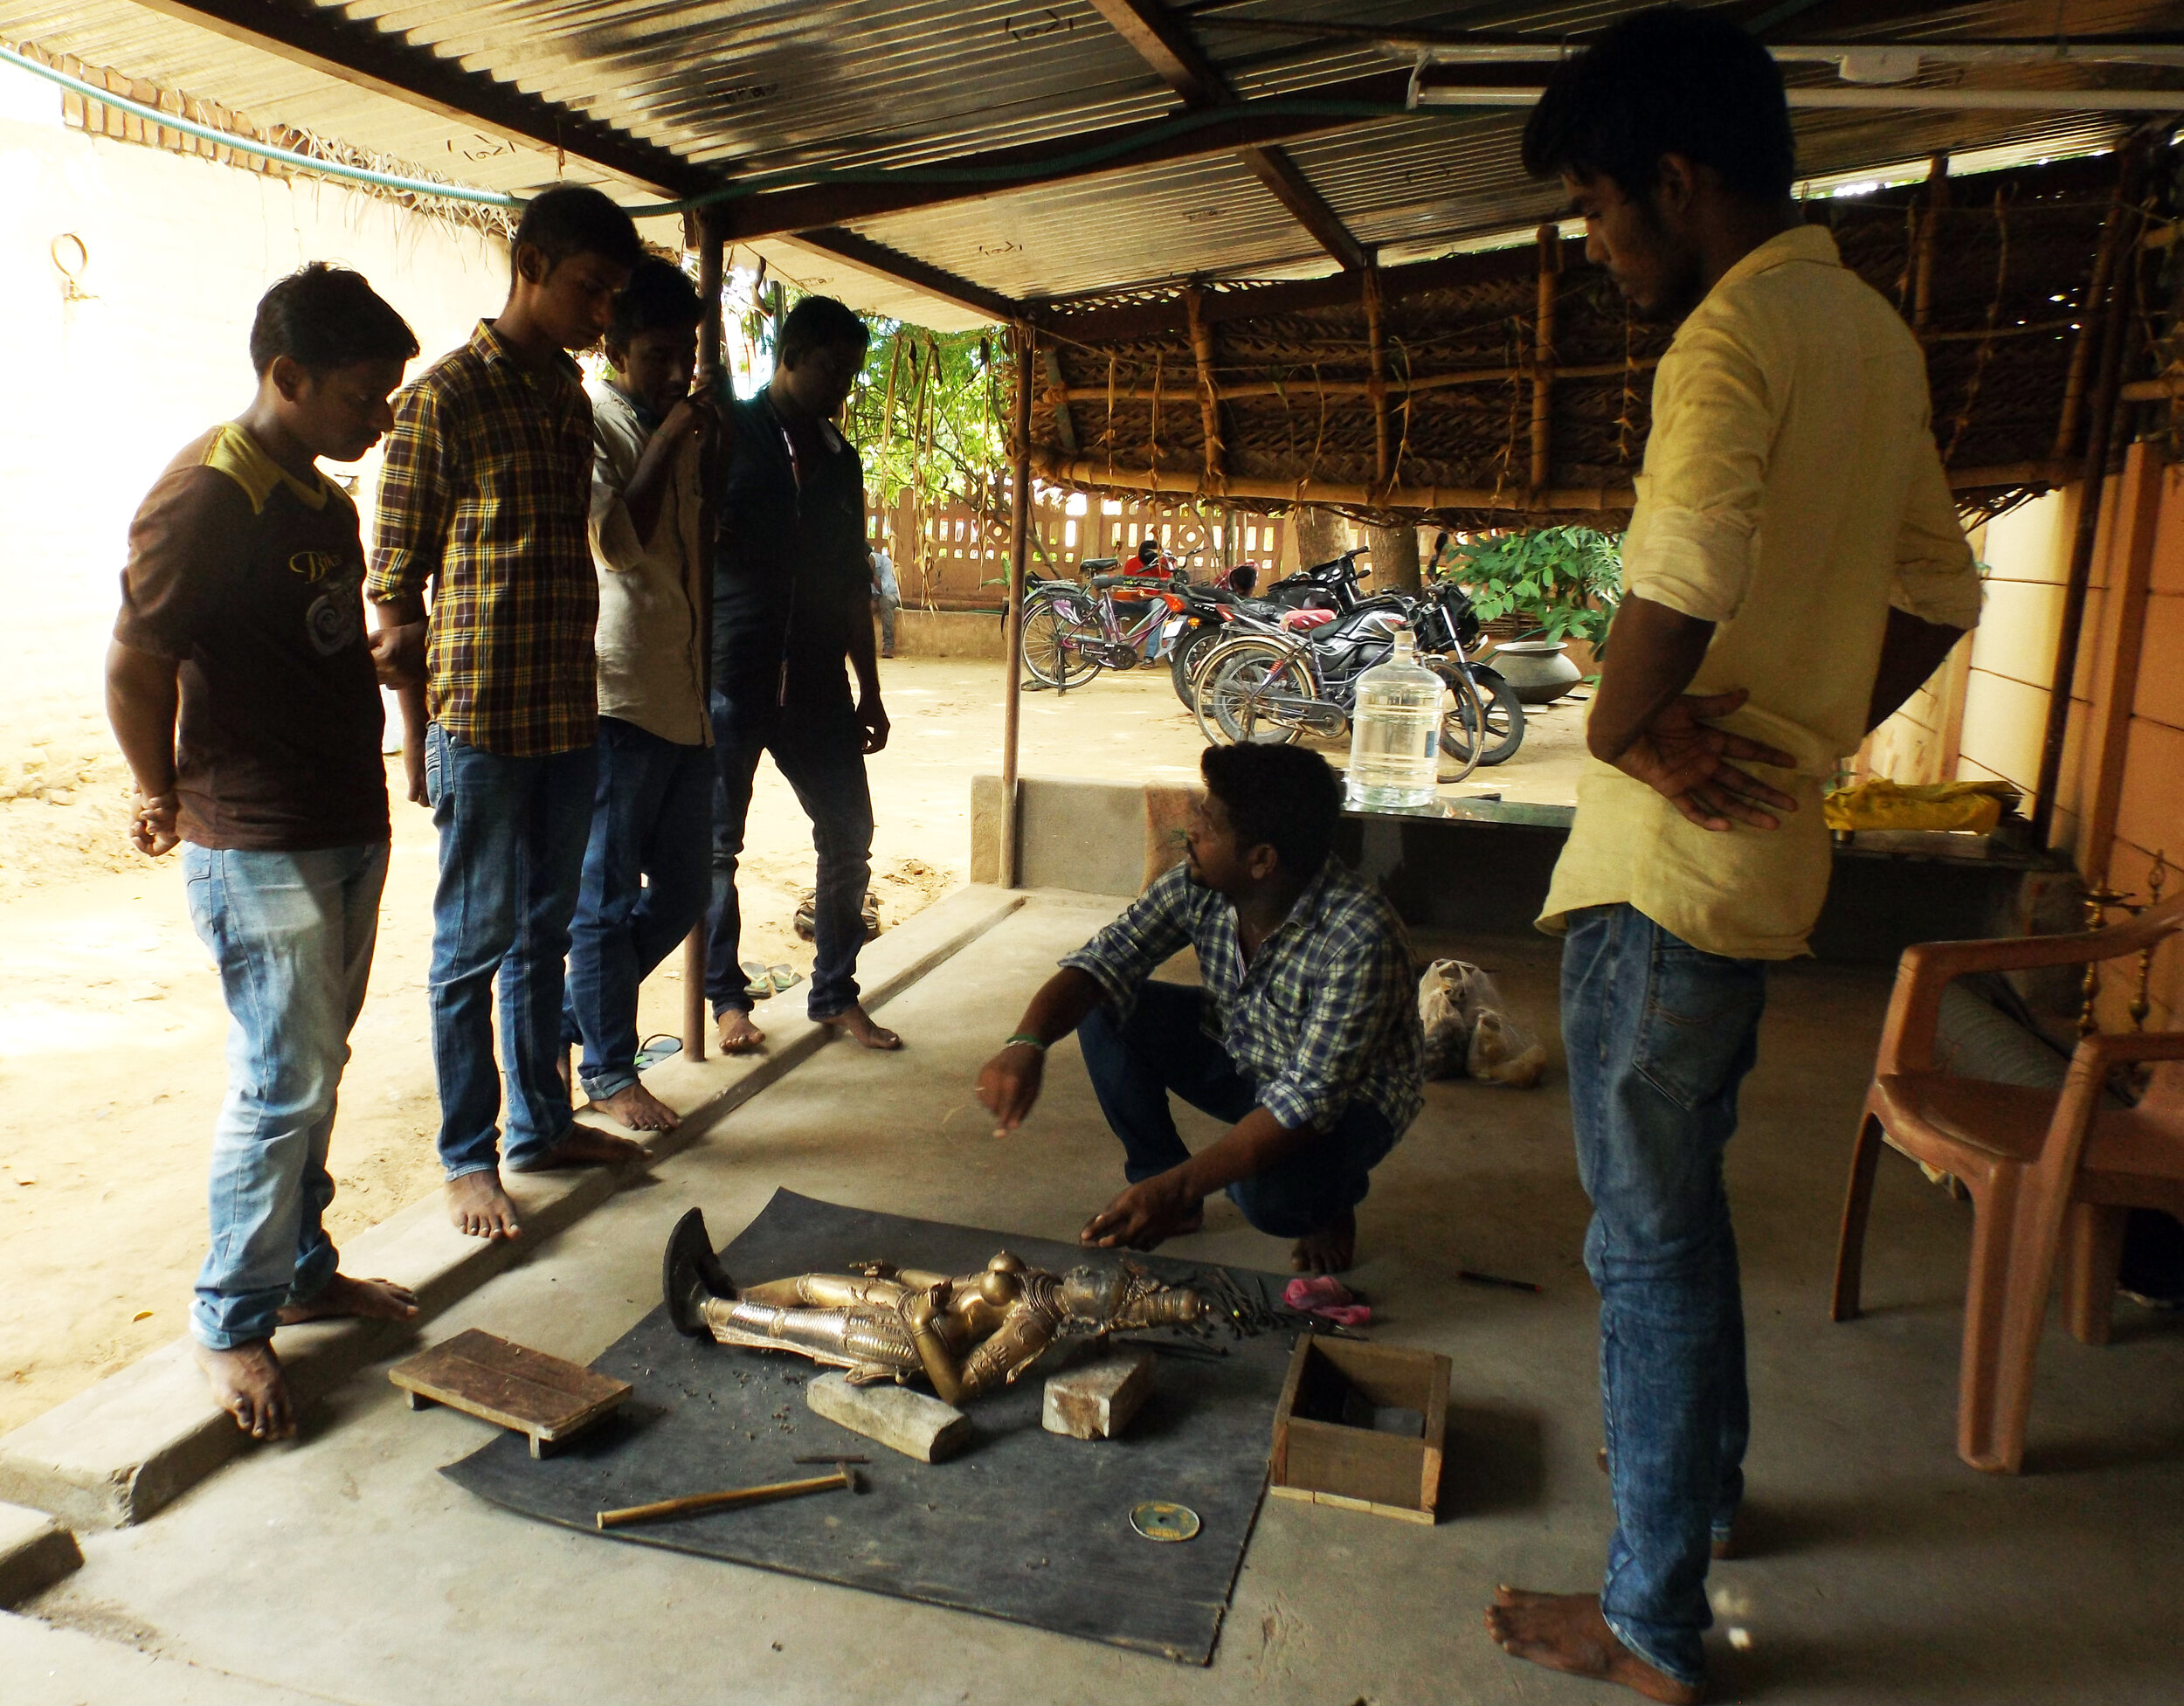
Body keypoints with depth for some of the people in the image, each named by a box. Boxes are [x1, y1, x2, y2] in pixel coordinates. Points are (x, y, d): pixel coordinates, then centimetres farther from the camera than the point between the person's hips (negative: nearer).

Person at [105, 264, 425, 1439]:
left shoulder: (324, 500, 12)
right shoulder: (209, 496, -15)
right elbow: (134, 667, -14)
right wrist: (165, 795, -2)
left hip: (348, 829, 9)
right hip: (258, 846, -8)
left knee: (314, 1066, 16)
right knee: (284, 1082, -3)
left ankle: (301, 1271, 31)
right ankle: (229, 1324, 13)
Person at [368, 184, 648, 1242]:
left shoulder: (570, 395, 12)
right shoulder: (445, 399, -9)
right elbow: (395, 579, -8)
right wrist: (421, 733, -10)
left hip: (569, 717, 7)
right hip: (481, 719, -7)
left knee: (545, 934, 16)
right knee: (475, 944, 3)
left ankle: (541, 1125, 29)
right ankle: (467, 1157, 17)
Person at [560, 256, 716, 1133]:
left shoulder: (682, 426, 17)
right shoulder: (588, 420, -6)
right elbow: (613, 540, -18)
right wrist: (665, 446, -18)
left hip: (685, 699, 8)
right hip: (617, 697, -8)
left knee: (681, 888, 13)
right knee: (607, 895, 2)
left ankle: (569, 1018, 30)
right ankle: (609, 1069, 16)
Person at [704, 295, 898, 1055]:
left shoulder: (841, 459, 14)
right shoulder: (727, 434, 0)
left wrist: (869, 691, 15)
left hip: (816, 681, 5)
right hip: (729, 678, -4)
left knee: (848, 835, 4)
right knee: (716, 846, 3)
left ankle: (835, 994, 17)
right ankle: (726, 998, 18)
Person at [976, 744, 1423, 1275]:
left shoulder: (1361, 938, -36)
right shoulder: (1197, 888, -19)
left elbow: (1312, 1098, -38)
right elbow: (1100, 963, -18)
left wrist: (1179, 1187, -44)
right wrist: (1027, 1043, -39)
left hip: (1349, 1098, -5)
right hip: (1239, 1058, 5)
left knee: (1268, 1192, -35)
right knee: (1105, 1010, -16)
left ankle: (1330, 1200, 3)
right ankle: (1155, 1177, 3)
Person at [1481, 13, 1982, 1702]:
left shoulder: (1733, 334, -16)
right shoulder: (1874, 330, 13)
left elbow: (1679, 581, -33)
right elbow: (1940, 593, 18)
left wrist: (1627, 735, -16)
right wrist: (1799, 735, 12)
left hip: (1670, 862, -9)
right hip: (1769, 842, 9)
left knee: (1649, 1233, 3)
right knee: (1683, 1193, 24)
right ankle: (1708, 1482, 43)